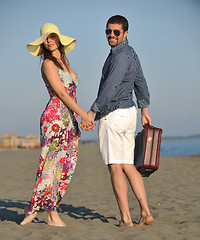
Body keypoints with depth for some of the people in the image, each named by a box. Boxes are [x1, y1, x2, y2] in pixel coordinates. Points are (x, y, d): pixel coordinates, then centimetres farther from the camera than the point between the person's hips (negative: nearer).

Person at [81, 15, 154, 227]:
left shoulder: (121, 56, -15)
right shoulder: (130, 53, 16)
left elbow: (110, 88, -24)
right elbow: (141, 83, 25)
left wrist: (91, 112, -26)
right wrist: (145, 110, 33)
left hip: (113, 115, -10)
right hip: (129, 112, 10)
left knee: (115, 168, -6)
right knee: (128, 166, 10)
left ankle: (126, 219, -4)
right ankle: (145, 213, 8)